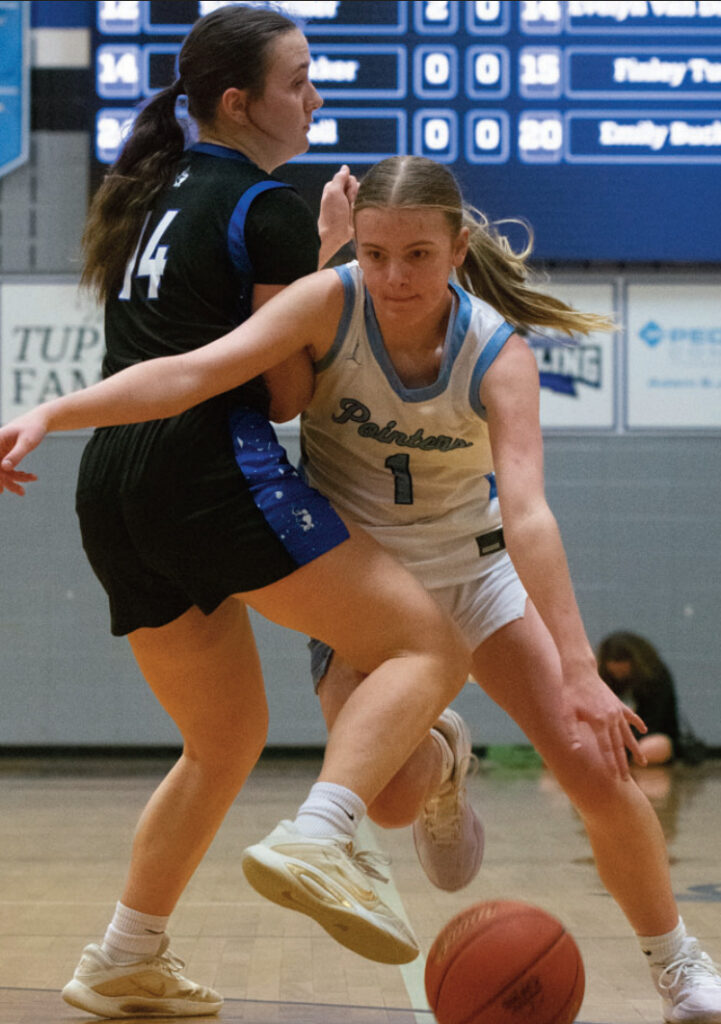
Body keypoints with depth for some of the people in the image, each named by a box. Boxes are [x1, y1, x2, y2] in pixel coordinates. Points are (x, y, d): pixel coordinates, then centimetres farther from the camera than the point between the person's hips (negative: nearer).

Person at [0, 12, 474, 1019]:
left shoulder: (158, 191, 23)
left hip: (112, 488, 9)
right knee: (429, 643, -10)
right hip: (212, 471, -9)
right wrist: (326, 257, 8)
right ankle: (316, 841, -31)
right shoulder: (271, 211, -3)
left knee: (227, 735, 21)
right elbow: (283, 390, -2)